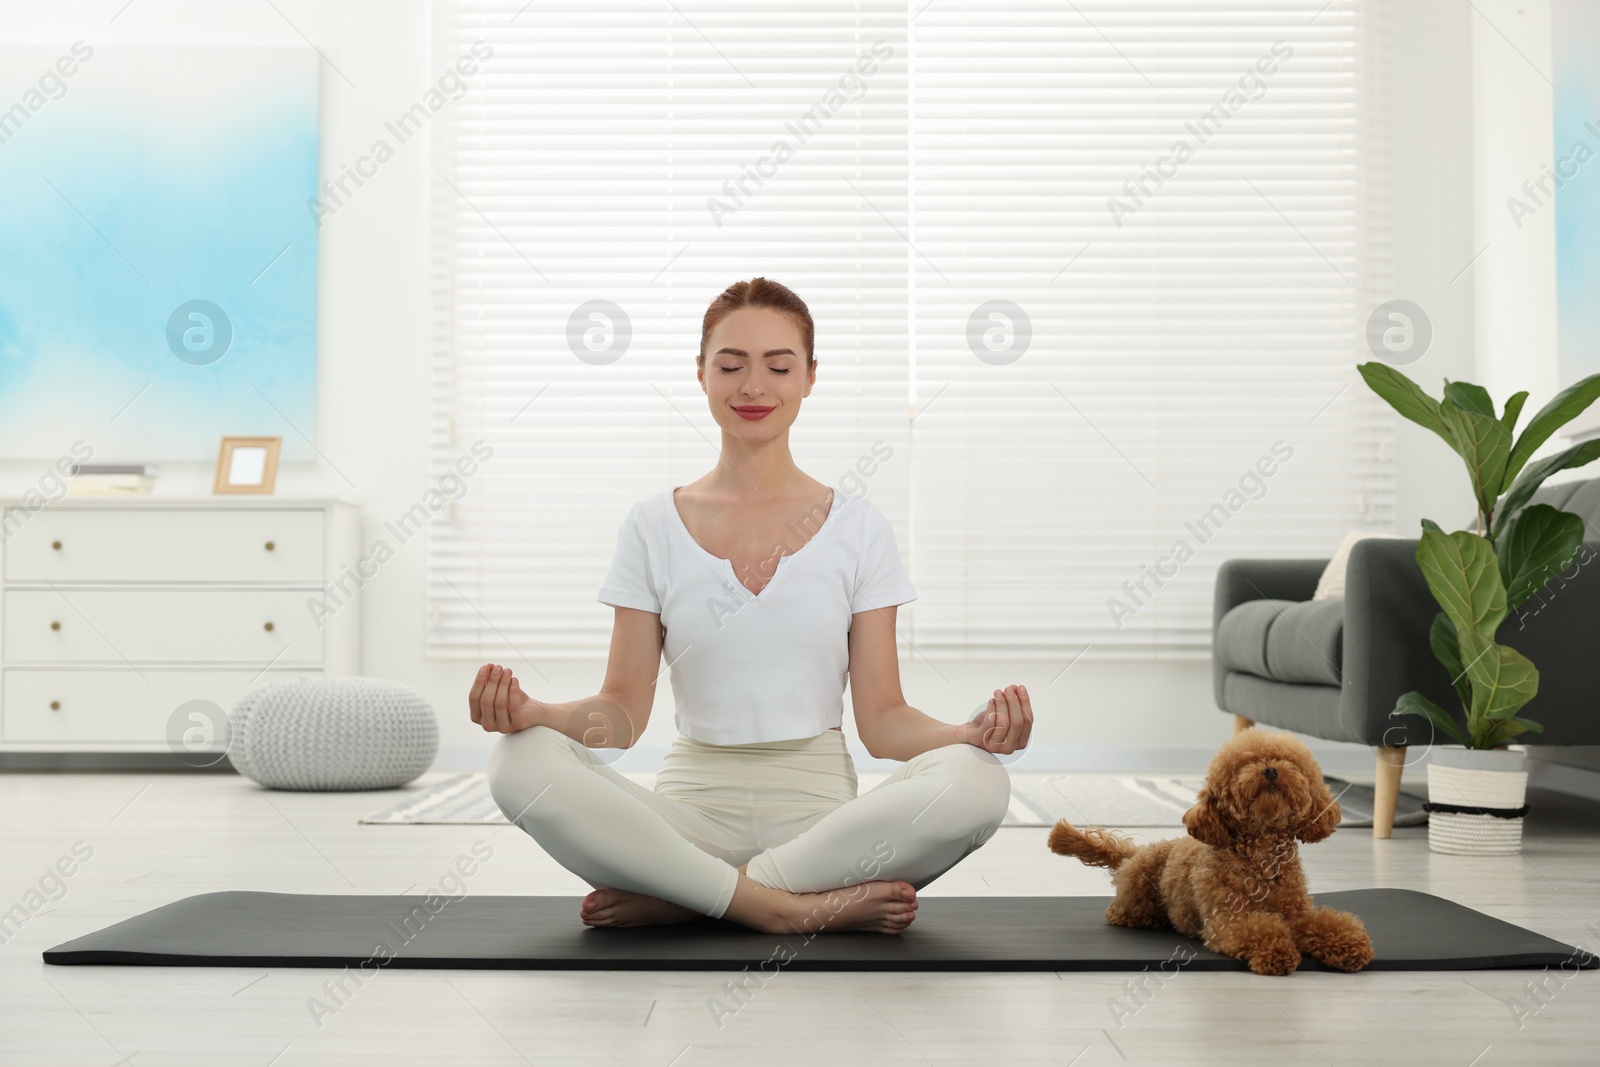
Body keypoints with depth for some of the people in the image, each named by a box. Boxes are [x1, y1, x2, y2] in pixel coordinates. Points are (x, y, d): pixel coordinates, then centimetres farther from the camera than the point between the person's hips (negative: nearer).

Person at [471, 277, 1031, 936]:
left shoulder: (857, 528, 6)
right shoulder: (654, 528, 7)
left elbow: (882, 719, 3)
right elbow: (624, 709, 5)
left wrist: (973, 733, -18)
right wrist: (533, 713, -16)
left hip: (819, 814, 1)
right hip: (692, 814, 0)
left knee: (975, 781, -31)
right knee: (523, 763, -28)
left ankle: (674, 899, -21)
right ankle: (796, 907, -24)